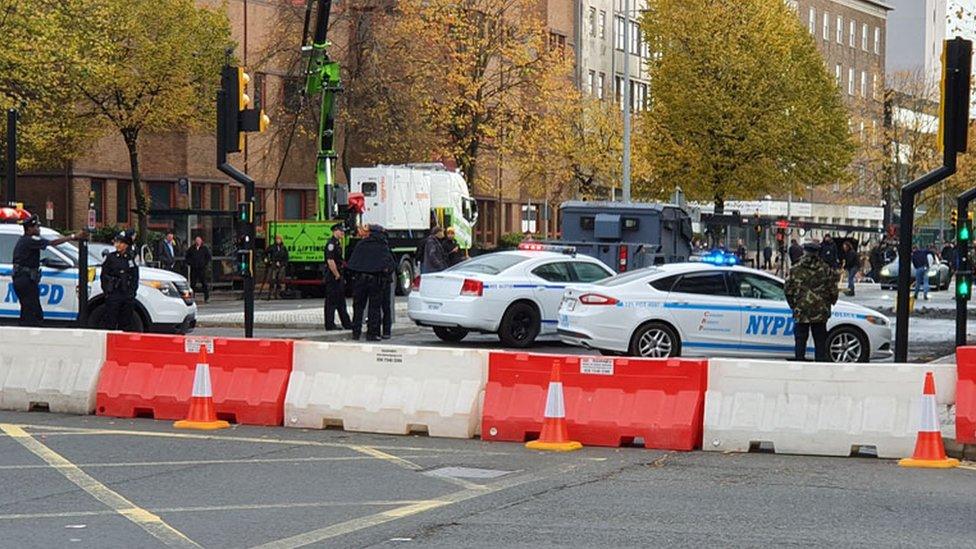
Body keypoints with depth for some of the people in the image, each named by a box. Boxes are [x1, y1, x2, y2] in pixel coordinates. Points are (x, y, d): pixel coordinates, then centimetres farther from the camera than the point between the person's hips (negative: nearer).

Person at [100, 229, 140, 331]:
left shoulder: (132, 258, 8)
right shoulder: (110, 257, 2)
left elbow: (135, 278, 14)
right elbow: (104, 276, 4)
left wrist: (132, 292, 4)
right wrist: (107, 292, -4)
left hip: (128, 296, 3)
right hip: (113, 295, -3)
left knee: (125, 324, 7)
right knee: (110, 323, -5)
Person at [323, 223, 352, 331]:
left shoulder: (338, 243, 17)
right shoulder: (331, 243, -15)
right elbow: (330, 261, -22)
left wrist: (340, 275, 16)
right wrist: (337, 275, -19)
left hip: (338, 276, 10)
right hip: (332, 277, -10)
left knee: (341, 302, 13)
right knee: (331, 301, -6)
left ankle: (346, 324, 18)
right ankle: (330, 325, -3)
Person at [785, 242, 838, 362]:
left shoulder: (796, 269, -2)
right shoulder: (826, 269, -1)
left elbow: (788, 290, 1)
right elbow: (833, 291, 0)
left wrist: (793, 305, 14)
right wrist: (828, 304, 16)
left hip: (801, 312, 0)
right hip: (820, 312, 1)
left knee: (800, 340, 6)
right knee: (820, 342, 9)